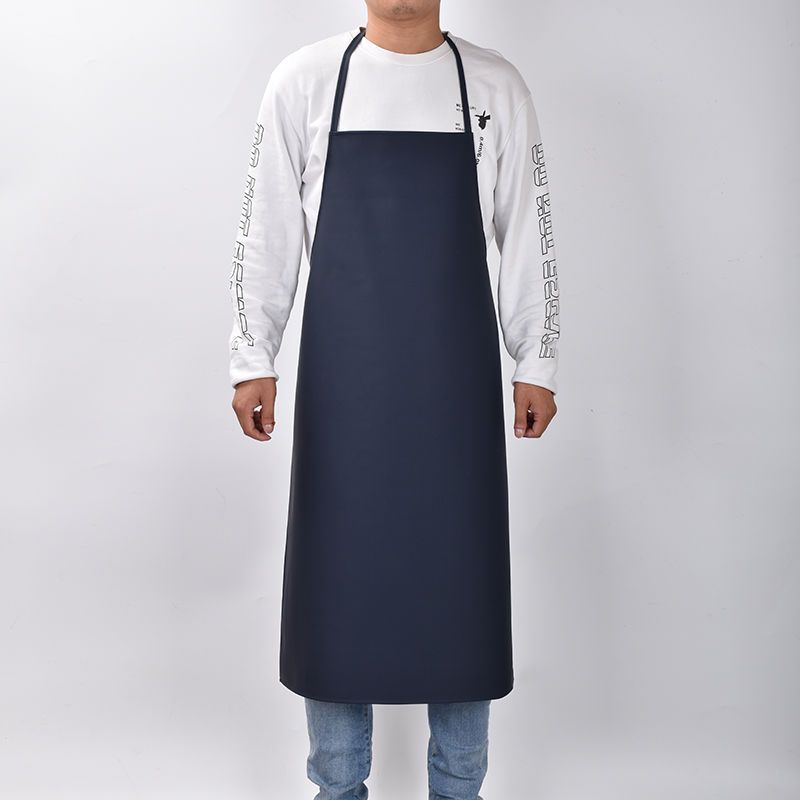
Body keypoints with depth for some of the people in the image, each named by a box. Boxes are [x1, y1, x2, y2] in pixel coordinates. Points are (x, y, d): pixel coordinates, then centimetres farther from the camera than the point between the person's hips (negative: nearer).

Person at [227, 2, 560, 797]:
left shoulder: (495, 87, 5)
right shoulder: (304, 79, 3)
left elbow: (526, 239, 7)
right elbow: (265, 233, 4)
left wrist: (536, 363, 5)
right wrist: (252, 360, 1)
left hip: (456, 381, 1)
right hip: (341, 382, 0)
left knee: (459, 570, 8)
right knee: (338, 566, 7)